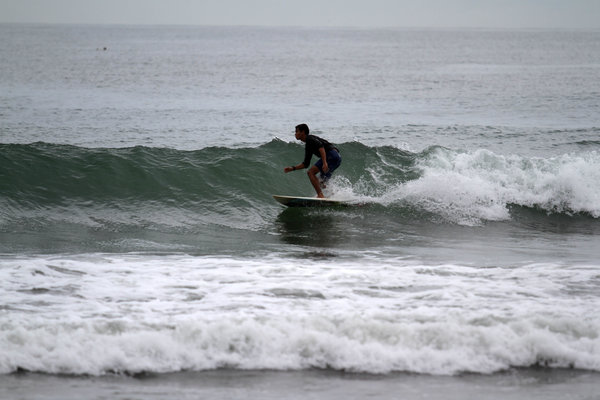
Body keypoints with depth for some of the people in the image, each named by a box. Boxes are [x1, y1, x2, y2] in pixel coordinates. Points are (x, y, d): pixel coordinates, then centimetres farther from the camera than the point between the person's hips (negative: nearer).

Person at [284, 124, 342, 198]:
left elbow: (320, 146, -20)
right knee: (321, 181, 18)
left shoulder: (310, 138, -2)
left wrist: (324, 162, -30)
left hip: (331, 155, -10)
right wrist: (292, 168, 24)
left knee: (311, 172, -13)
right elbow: (306, 164, 32)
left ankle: (320, 195, -23)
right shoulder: (308, 147, 27)